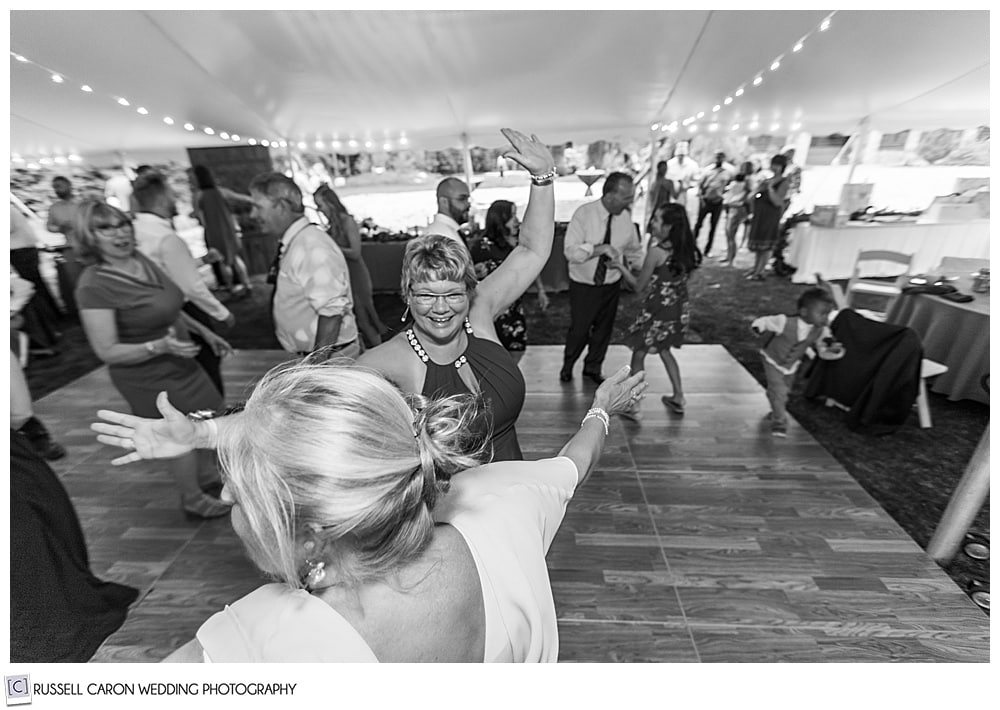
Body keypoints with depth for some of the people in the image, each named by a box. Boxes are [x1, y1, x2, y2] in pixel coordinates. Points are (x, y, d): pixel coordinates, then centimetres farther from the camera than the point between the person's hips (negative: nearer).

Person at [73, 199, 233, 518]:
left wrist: (205, 331, 14)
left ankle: (207, 474, 48)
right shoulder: (93, 286, -24)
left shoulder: (141, 261, -2)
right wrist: (161, 346, -34)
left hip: (178, 362, 8)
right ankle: (193, 501, 34)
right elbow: (107, 351, -21)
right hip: (148, 377, -7)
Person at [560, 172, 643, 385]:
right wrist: (601, 248, -35)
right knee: (579, 329, 7)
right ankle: (567, 366, 37)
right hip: (583, 285, -4)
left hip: (611, 285, 4)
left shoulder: (625, 217, -5)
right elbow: (570, 251, -26)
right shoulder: (584, 213, -17)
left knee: (604, 328, 17)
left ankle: (593, 368, 41)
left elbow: (634, 250, 10)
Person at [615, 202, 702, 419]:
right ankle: (678, 398, 32)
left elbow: (639, 286, -10)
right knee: (664, 350, 26)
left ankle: (632, 406, 14)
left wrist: (621, 267, 3)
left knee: (639, 354, 8)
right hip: (680, 310, 7)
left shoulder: (656, 251, -19)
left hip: (657, 311, -7)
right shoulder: (687, 250, 0)